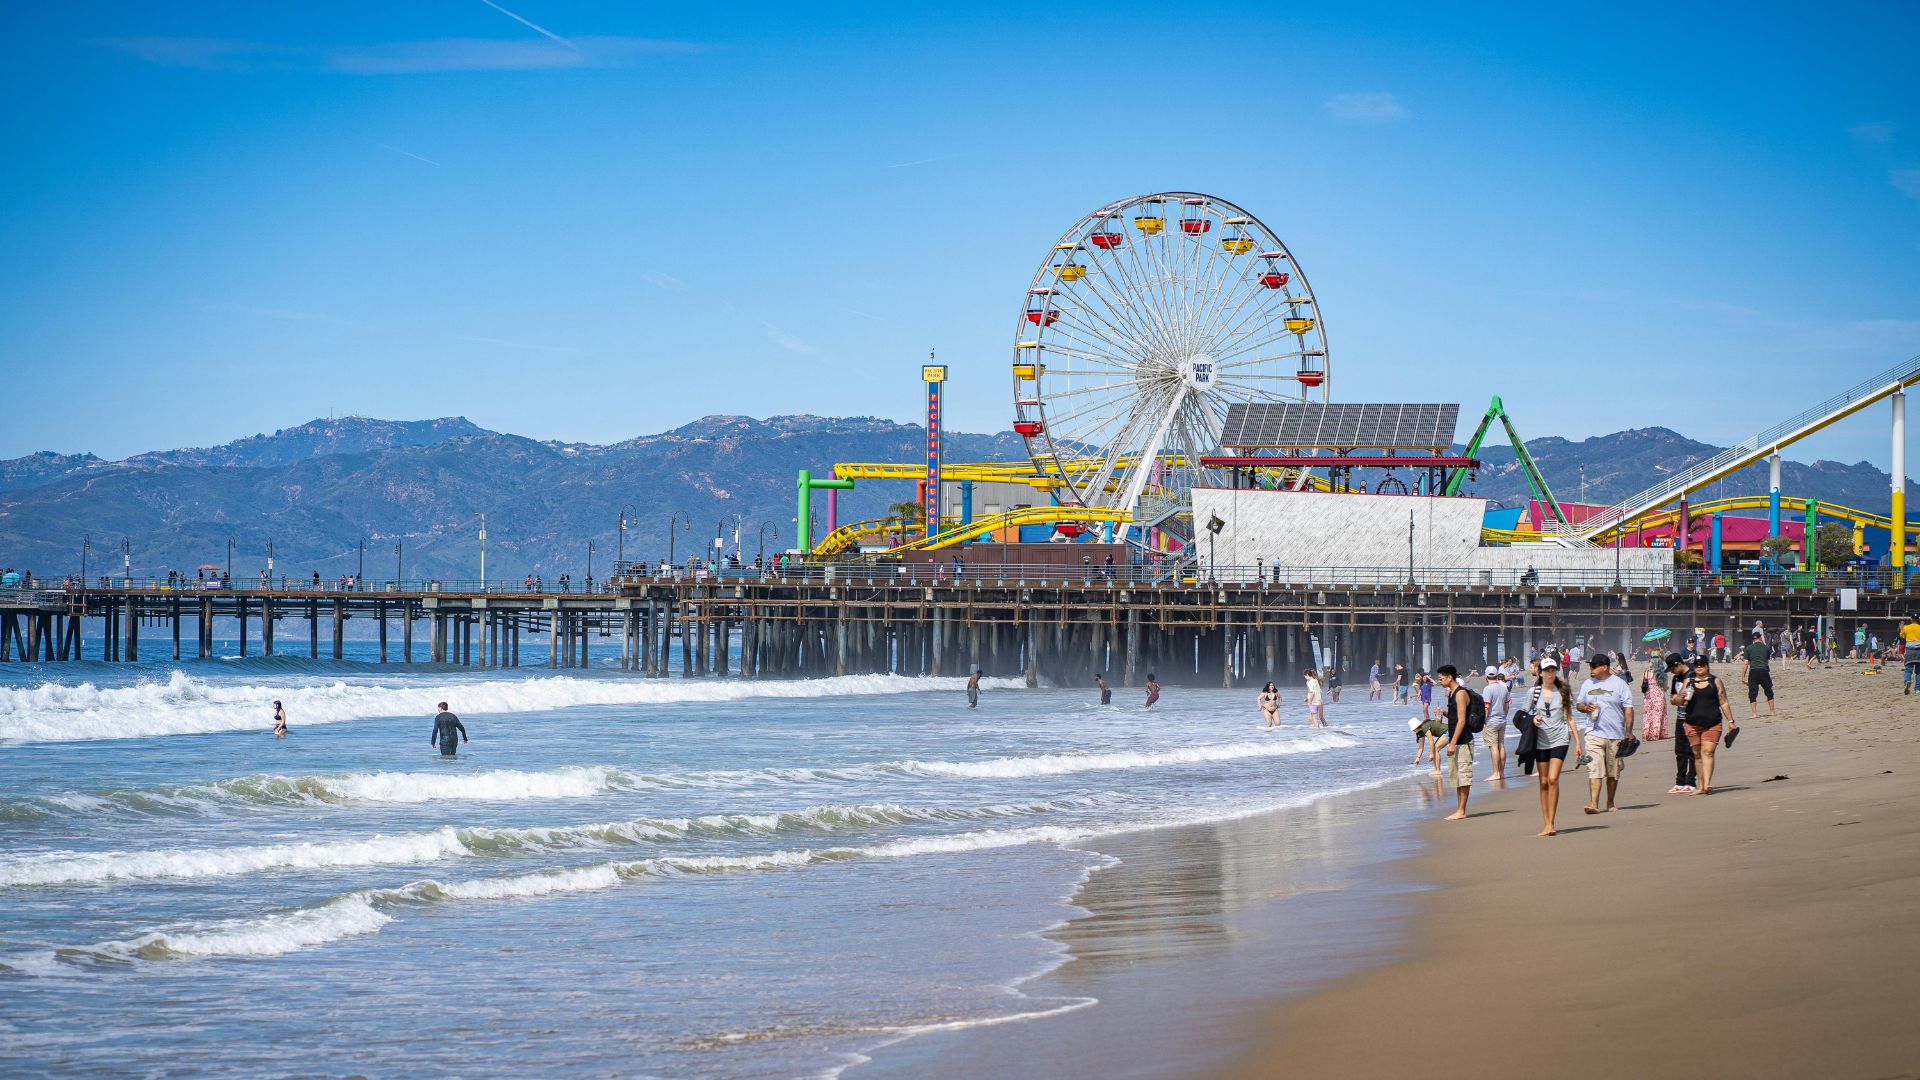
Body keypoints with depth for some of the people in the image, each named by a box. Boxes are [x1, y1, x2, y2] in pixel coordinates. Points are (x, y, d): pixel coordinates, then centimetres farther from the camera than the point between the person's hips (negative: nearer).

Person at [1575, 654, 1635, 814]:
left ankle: (1610, 804, 23)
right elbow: (1578, 705, 21)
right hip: (1594, 733, 1)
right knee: (1594, 770, -12)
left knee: (1613, 772, 9)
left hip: (1615, 734, -1)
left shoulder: (1619, 684, 0)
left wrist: (1629, 732, -6)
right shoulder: (1587, 684, 11)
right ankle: (1594, 804, -18)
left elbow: (1628, 709, 0)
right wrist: (1585, 707, -4)